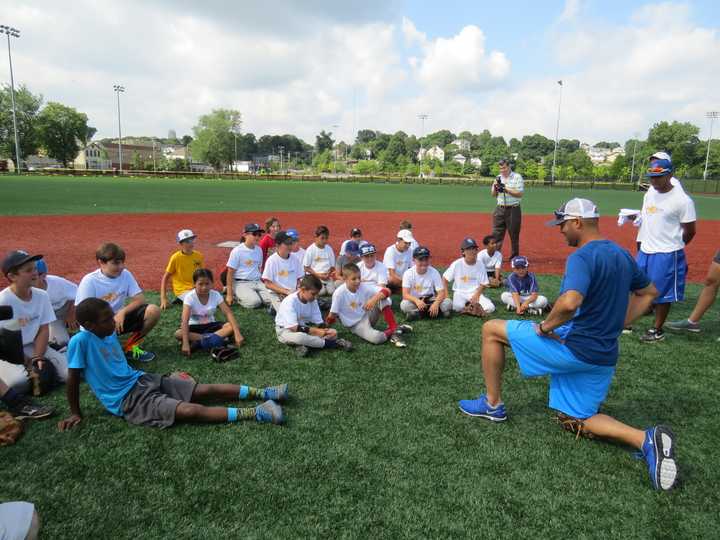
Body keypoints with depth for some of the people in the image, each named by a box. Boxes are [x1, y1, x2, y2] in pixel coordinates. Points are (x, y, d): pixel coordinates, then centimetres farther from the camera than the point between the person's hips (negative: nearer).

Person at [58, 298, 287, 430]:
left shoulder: (110, 333, 7)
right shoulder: (80, 341, -15)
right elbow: (73, 379, -8)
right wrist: (76, 413, -3)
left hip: (141, 379, 8)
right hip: (126, 399, -8)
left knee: (205, 390, -3)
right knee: (191, 411, -25)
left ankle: (262, 393, -2)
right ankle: (255, 414, -32)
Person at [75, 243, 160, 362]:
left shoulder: (126, 274, -6)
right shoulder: (89, 281, -16)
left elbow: (140, 300, -8)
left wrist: (122, 312, -26)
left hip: (119, 318, 4)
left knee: (153, 310, -20)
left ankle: (130, 347, -3)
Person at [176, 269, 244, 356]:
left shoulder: (216, 295, -13)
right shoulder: (190, 297, -21)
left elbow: (228, 313, -18)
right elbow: (185, 320, -30)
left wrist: (237, 333, -31)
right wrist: (185, 343, -42)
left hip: (210, 325, 2)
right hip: (195, 326, -2)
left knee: (231, 326, -25)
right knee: (178, 334, -34)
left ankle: (199, 342, -31)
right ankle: (218, 338, -32)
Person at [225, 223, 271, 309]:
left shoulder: (259, 250, 12)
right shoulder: (237, 251, -6)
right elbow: (230, 273, -7)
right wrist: (229, 295, -10)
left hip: (258, 282, 5)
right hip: (241, 283, -5)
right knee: (254, 302, -29)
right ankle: (236, 295, 1)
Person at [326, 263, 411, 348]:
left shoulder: (364, 286, -10)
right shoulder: (339, 293, -17)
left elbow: (386, 291, -20)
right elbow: (332, 315, -9)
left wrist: (374, 299, -33)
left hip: (368, 316, 4)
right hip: (355, 325, -4)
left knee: (382, 299, -22)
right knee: (376, 338, -35)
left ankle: (395, 329, -19)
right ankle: (391, 331, -4)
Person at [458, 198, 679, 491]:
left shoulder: (583, 256, -18)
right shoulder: (621, 254, 10)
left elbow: (569, 303, -36)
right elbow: (648, 292, 24)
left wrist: (545, 327, -18)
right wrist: (613, 326, 18)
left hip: (573, 347, -9)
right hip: (605, 355, 9)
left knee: (491, 329, 3)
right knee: (576, 422, 20)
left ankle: (493, 405, 12)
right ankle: (646, 439, -3)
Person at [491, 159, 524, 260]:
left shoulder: (517, 177, -4)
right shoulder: (498, 178, 12)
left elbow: (520, 194, -13)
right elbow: (493, 195, 12)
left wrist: (506, 188, -18)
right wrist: (495, 186, -7)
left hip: (513, 209, -4)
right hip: (500, 209, 4)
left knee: (514, 235, 4)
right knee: (496, 234, 1)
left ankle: (514, 257, 15)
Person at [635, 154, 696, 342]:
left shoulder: (682, 200, -14)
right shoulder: (649, 193, 6)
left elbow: (690, 231, -7)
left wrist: (674, 247, 4)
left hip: (667, 255, -7)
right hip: (644, 251, 7)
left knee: (662, 293, 4)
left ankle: (657, 330, 16)